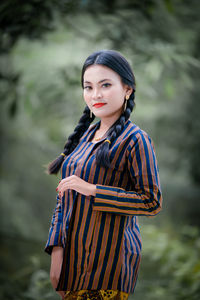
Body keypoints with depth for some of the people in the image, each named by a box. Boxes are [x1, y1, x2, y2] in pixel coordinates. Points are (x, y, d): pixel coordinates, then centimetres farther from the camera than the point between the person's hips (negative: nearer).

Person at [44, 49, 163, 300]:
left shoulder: (135, 140, -11)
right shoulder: (86, 135, 11)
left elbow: (152, 202, -16)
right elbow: (63, 197, 12)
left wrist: (91, 189, -20)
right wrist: (56, 249, 2)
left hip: (108, 260, -7)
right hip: (73, 253, 7)